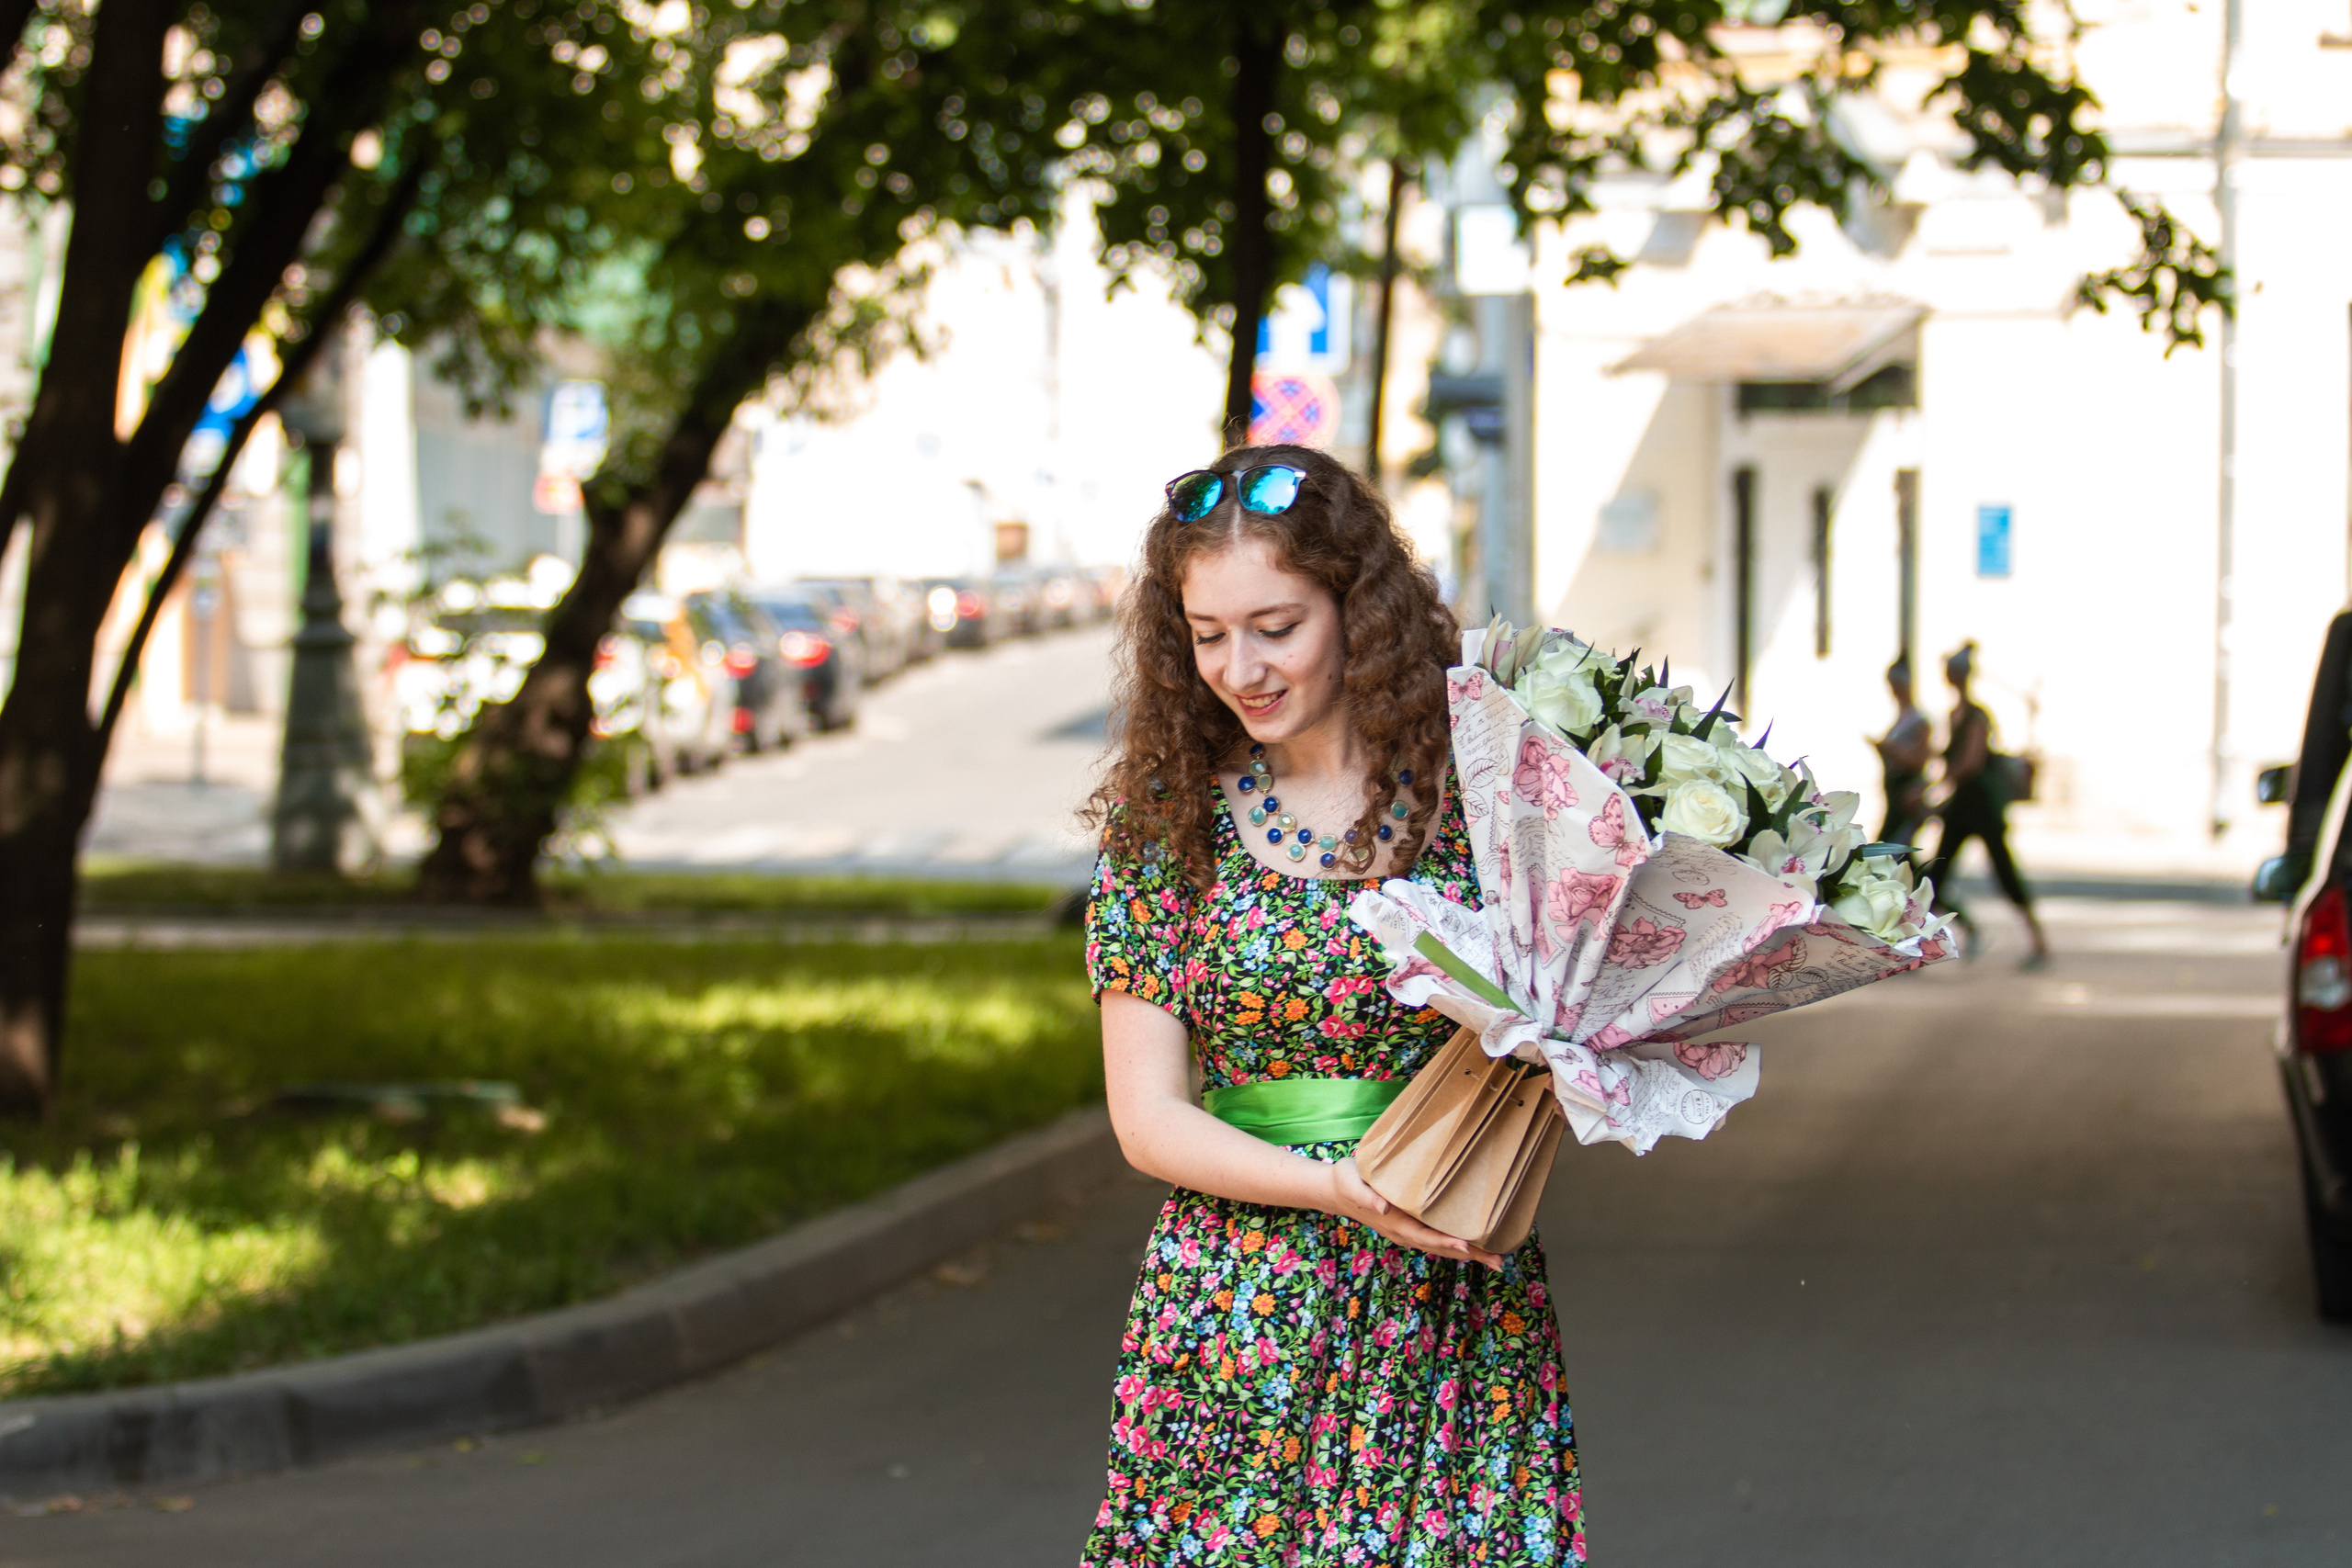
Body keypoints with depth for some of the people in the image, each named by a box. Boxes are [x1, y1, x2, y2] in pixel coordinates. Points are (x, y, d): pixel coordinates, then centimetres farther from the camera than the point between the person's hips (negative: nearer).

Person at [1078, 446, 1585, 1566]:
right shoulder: (1165, 814, 2)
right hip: (1231, 1325, 1)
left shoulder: (1473, 794, -2)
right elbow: (1148, 1119, -1)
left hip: (1454, 1319, -1)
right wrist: (1340, 1189, -15)